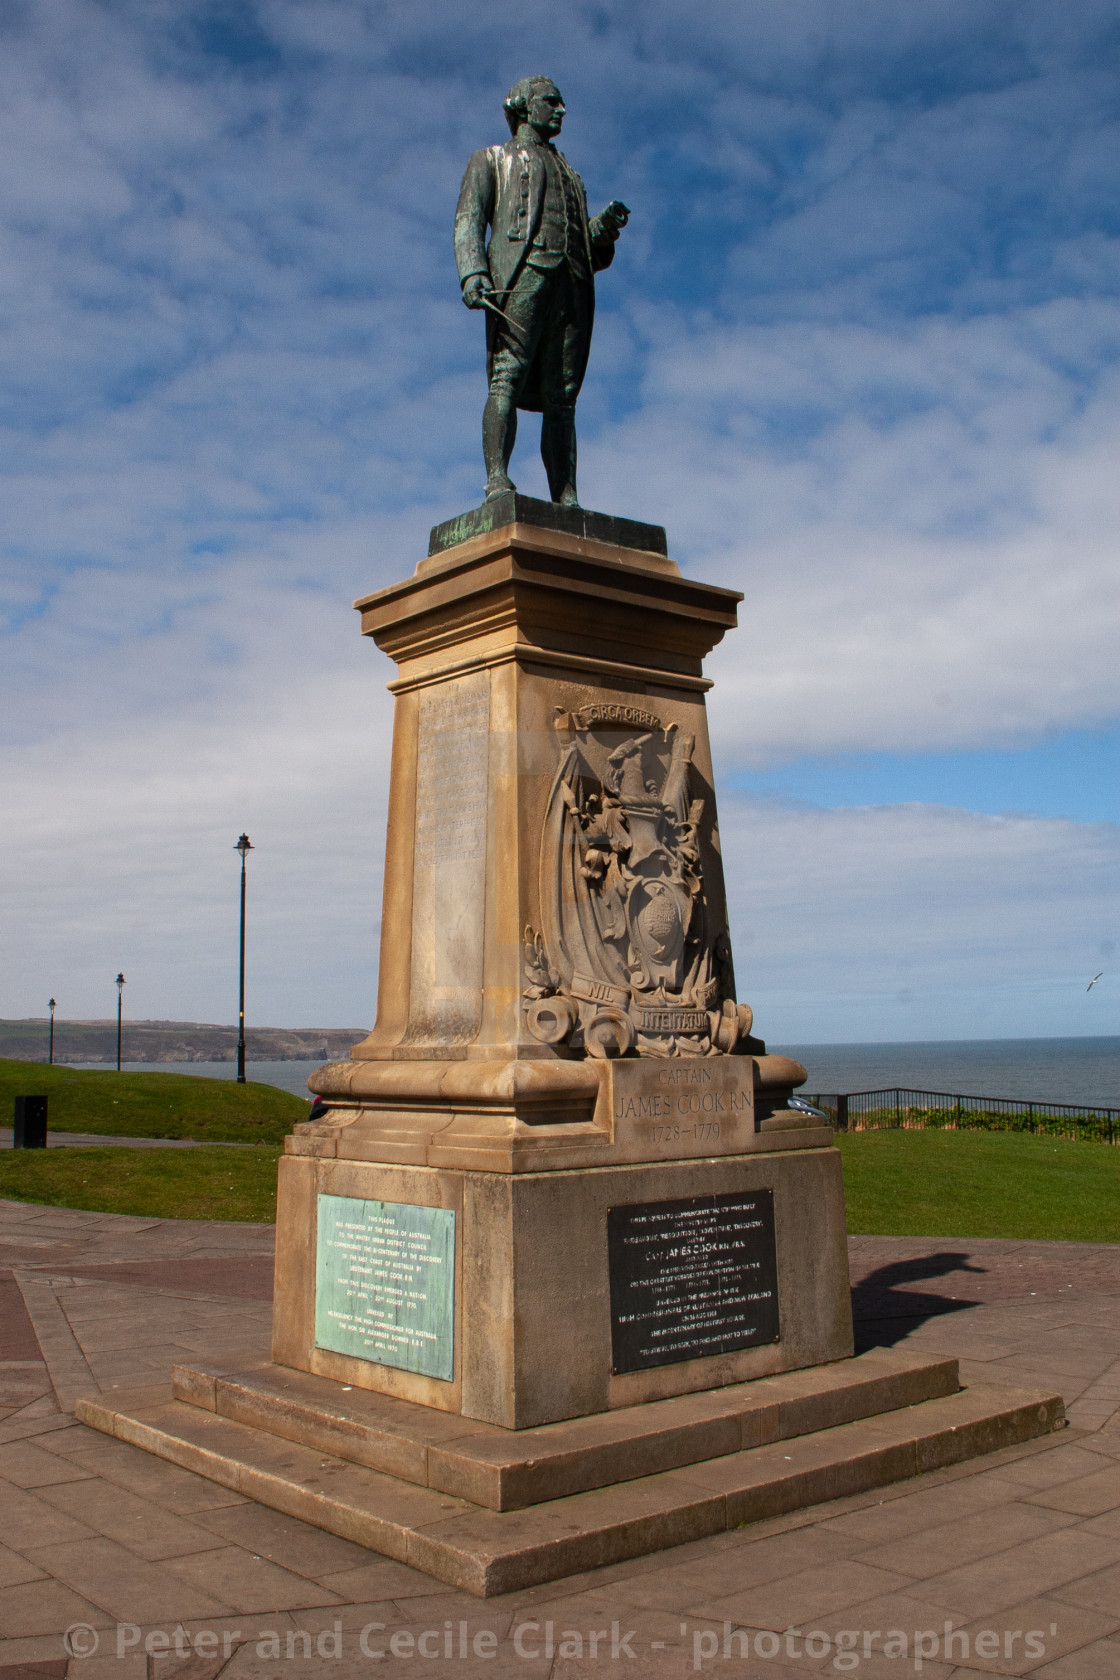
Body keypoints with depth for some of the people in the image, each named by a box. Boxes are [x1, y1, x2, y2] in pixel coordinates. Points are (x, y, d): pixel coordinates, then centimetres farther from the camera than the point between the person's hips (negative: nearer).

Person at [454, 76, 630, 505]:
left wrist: (605, 227, 5)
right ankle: (497, 479, -31)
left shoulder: (569, 175, 38)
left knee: (561, 397, -6)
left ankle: (567, 503, -14)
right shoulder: (491, 160, 24)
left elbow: (592, 254, 29)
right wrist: (471, 273, -14)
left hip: (570, 285, 4)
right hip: (521, 272, -4)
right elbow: (468, 220, 6)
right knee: (507, 378, -20)